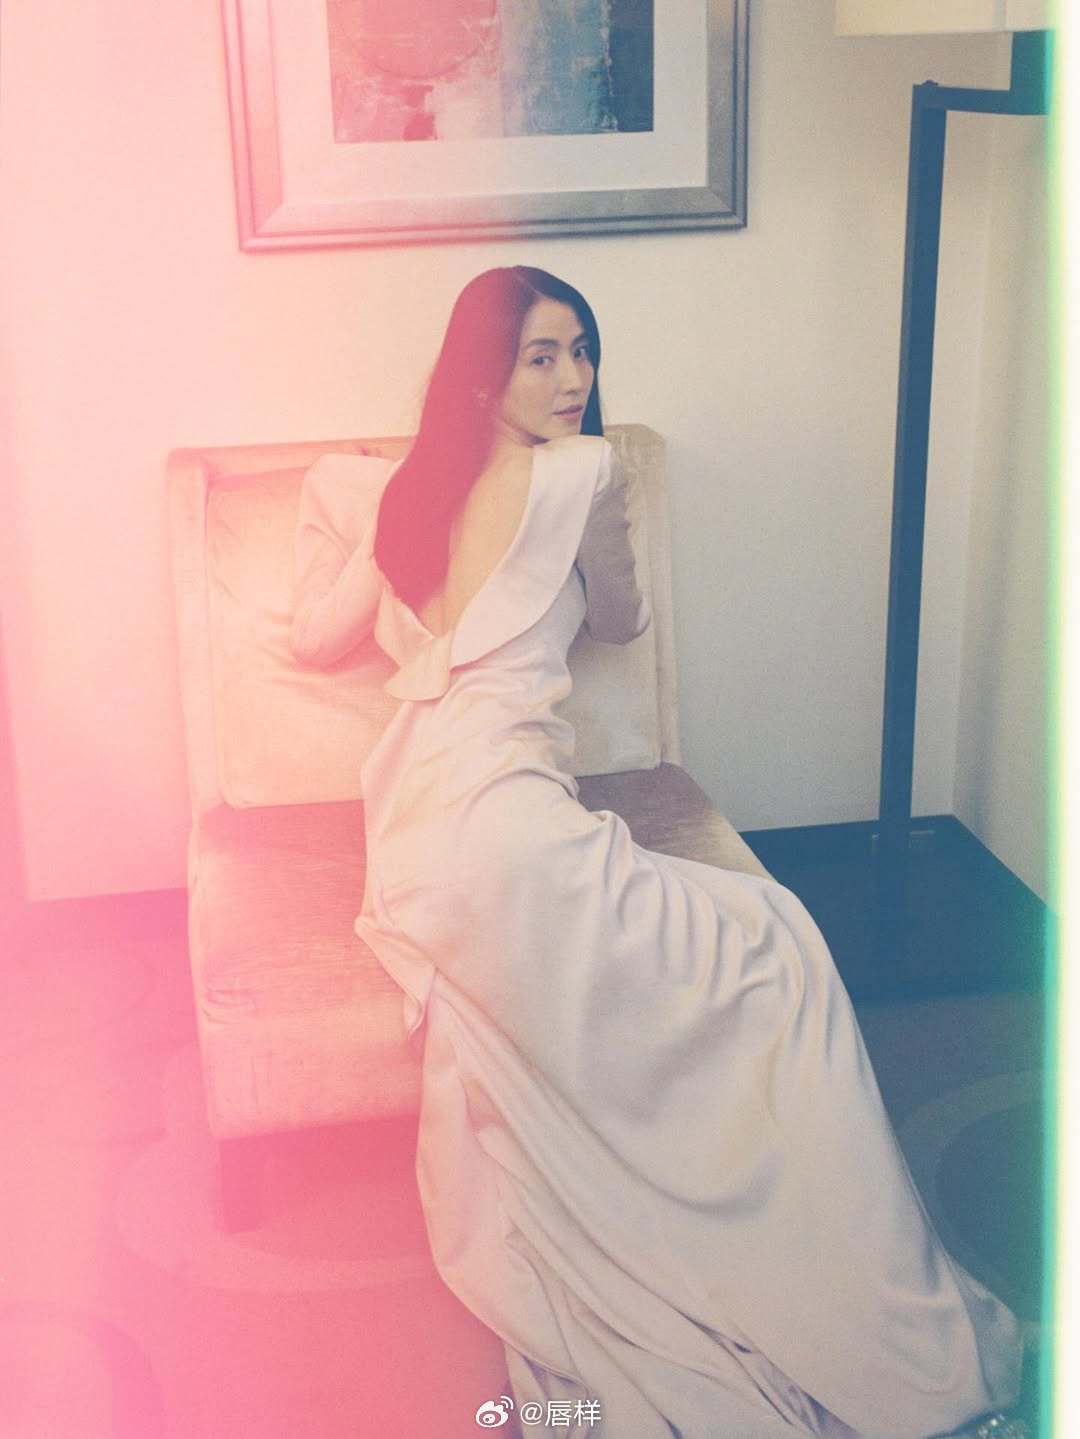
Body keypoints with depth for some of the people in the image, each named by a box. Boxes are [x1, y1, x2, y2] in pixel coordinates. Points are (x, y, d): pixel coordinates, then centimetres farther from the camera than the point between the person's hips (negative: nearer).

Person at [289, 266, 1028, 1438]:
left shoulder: (413, 489, 19)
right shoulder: (579, 471, 0)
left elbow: (319, 638, 29)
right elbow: (622, 623, 17)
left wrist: (329, 534, 45)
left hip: (411, 826, 9)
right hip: (499, 810, -9)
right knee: (768, 948, -6)